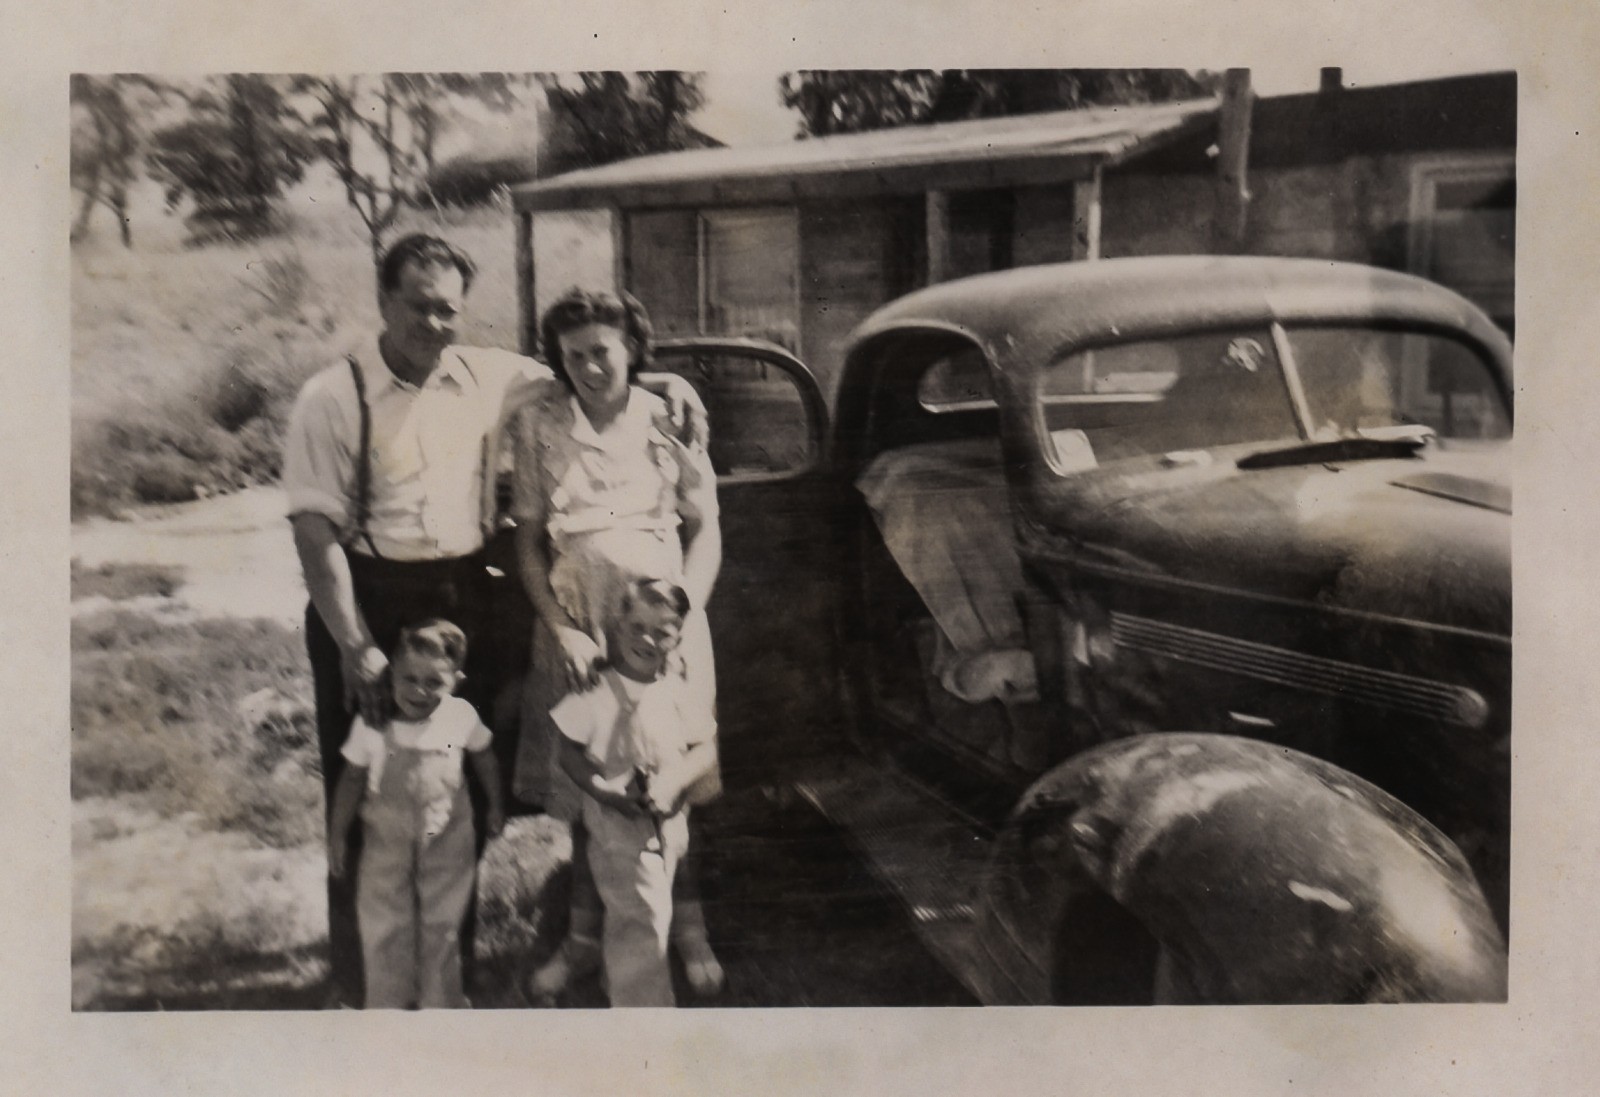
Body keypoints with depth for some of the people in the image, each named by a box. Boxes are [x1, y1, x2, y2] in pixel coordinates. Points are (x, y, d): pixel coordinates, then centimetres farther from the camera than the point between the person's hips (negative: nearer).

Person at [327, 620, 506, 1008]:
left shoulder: (461, 716, -14)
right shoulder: (371, 724, -15)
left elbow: (484, 760, 4)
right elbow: (352, 779, -3)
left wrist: (496, 807, 15)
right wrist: (337, 834, 1)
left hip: (446, 841, 1)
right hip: (386, 841, 0)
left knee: (441, 926, 13)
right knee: (383, 929, 6)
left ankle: (441, 1002, 30)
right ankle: (386, 1004, 24)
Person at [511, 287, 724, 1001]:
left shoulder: (668, 422, 0)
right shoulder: (539, 425, 0)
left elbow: (706, 533, 5)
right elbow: (528, 541, 2)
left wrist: (681, 617, -7)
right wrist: (561, 628, -8)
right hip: (575, 627, 1)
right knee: (582, 790, 7)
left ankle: (688, 927, 22)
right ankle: (584, 934, 24)